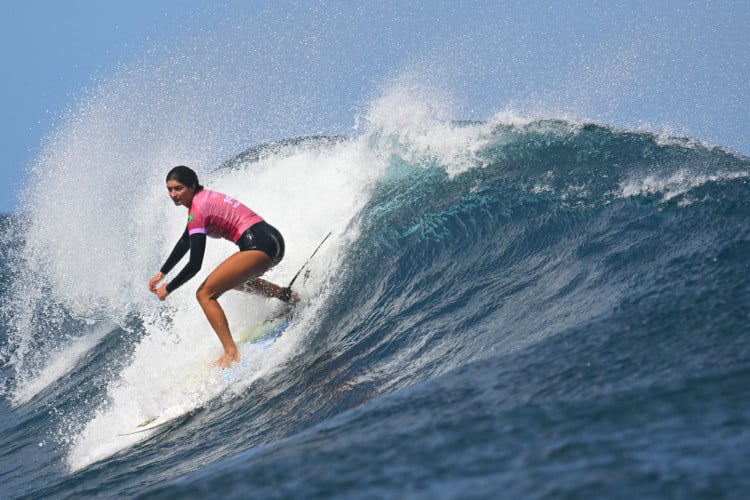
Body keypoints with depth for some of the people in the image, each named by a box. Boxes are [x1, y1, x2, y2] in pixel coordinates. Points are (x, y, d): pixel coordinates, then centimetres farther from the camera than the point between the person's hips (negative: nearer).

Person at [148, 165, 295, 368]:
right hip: (273, 240, 10)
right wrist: (162, 273, 32)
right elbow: (185, 241, 31)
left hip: (258, 245, -10)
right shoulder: (204, 198, 17)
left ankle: (231, 353, -17)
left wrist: (168, 289, -1)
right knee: (233, 279, 37)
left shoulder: (198, 209, -11)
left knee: (205, 294, -9)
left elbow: (195, 265, -14)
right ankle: (284, 295, 27)